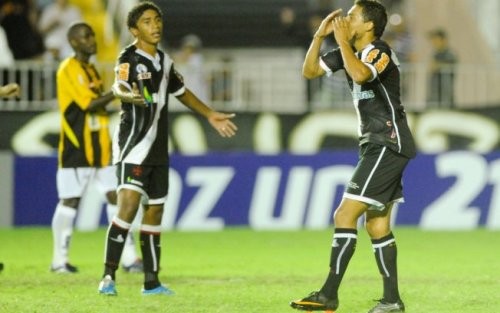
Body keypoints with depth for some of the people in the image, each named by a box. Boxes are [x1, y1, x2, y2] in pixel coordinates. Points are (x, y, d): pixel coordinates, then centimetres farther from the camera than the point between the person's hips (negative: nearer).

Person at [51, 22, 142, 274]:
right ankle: (60, 260, 8)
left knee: (115, 196, 1)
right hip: (76, 147, -7)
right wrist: (117, 93, -24)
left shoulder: (91, 70, 16)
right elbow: (88, 104, -19)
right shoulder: (68, 70, -10)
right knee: (69, 201, -2)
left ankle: (129, 258, 0)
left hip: (100, 147, 7)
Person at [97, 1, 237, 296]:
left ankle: (152, 282, 18)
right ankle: (109, 276, -17)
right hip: (134, 145, -8)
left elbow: (181, 91, 29)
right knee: (128, 205, -20)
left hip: (158, 149, 8)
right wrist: (128, 94, -57)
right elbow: (119, 86, -34)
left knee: (154, 211, 11)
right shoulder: (129, 59, -12)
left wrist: (210, 115, 34)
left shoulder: (164, 61, 11)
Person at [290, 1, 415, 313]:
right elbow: (310, 71, 17)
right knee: (377, 224, 8)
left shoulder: (380, 52, -14)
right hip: (376, 146, 10)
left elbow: (360, 75, -36)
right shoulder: (350, 52, 13)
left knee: (345, 215, -13)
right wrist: (320, 36, 5)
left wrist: (342, 38, -24)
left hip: (388, 144, -10)